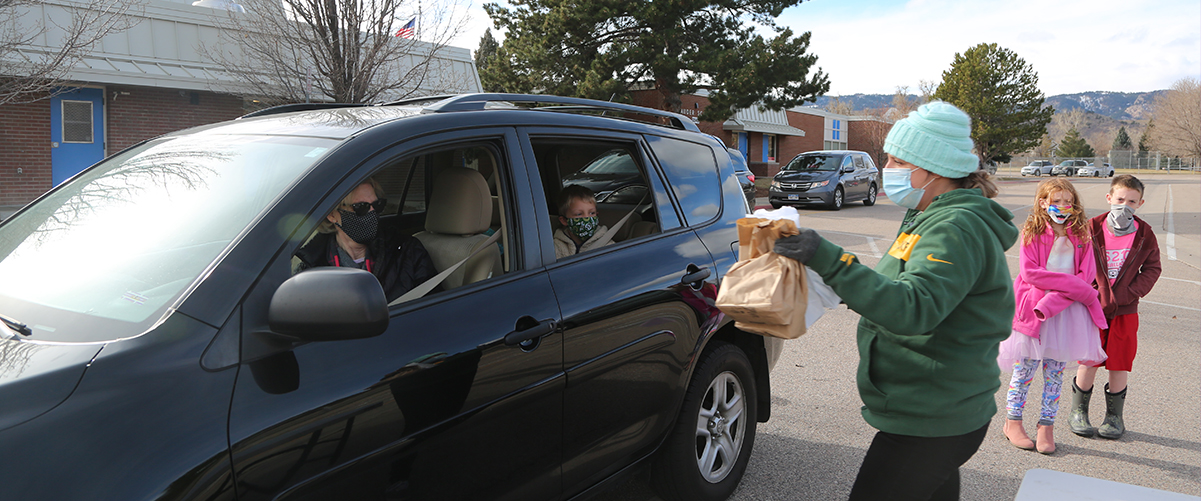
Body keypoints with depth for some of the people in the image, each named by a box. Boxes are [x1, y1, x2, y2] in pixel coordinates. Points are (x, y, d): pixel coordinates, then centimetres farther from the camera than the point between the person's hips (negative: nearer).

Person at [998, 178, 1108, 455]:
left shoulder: (1081, 235, 3)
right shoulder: (1032, 233, -3)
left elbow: (1087, 274, -4)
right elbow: (1029, 272, -11)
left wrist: (1052, 302, -17)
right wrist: (1074, 285, -17)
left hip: (1066, 310, 2)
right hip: (1033, 310, -2)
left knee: (1055, 371, 6)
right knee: (1025, 367, 4)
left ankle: (1046, 426, 16)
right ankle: (1012, 422, 17)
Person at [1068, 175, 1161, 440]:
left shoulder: (1144, 234, -2)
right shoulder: (1092, 229, -7)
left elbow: (1152, 268, 4)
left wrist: (1127, 294, -9)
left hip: (1125, 309, 1)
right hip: (1093, 306, -1)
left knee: (1120, 363, 5)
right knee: (1089, 361, 4)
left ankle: (1114, 416, 22)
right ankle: (1078, 412, 21)